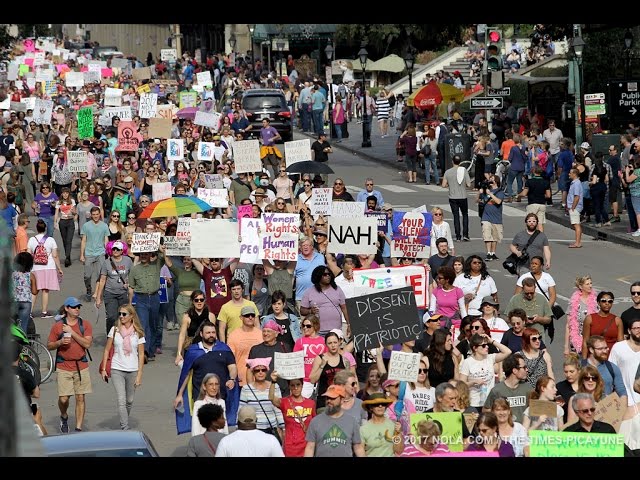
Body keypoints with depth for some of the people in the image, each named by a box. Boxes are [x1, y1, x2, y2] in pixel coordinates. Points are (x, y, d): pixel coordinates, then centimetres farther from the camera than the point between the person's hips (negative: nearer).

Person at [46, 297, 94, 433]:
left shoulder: (85, 324, 4)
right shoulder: (57, 326, 1)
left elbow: (87, 344, -8)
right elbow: (49, 345, 7)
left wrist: (72, 332, -13)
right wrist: (60, 342, -13)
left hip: (81, 366, 1)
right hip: (63, 367, -1)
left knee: (80, 398, 0)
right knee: (63, 399, -6)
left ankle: (78, 428, 9)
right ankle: (64, 417, 26)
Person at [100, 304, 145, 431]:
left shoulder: (138, 333, 0)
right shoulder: (114, 330, 1)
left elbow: (141, 354, 1)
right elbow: (107, 350, 6)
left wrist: (139, 374, -4)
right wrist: (103, 369, 1)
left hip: (132, 371, 1)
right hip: (117, 370, -1)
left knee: (129, 401, 12)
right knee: (121, 401, -12)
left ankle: (124, 422, 34)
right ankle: (125, 428, -14)